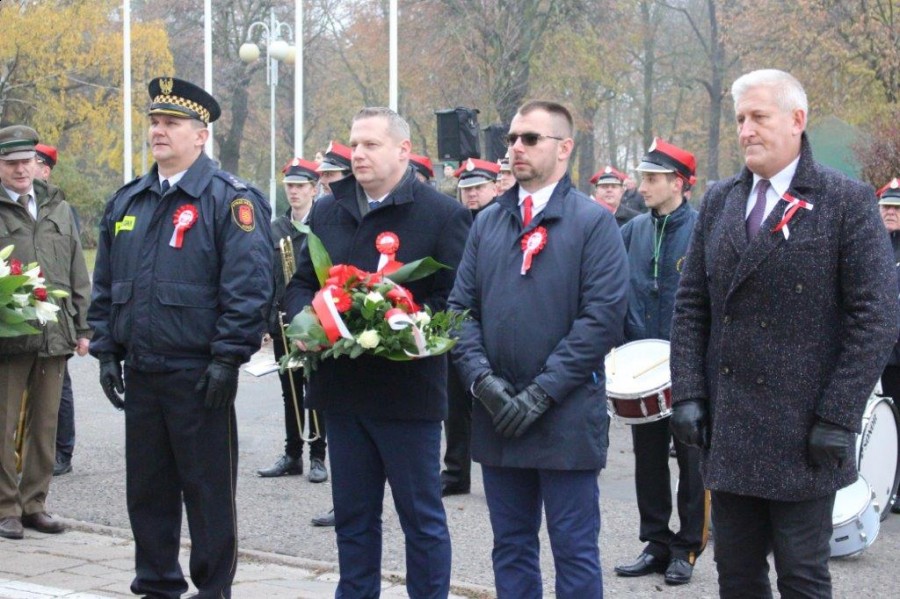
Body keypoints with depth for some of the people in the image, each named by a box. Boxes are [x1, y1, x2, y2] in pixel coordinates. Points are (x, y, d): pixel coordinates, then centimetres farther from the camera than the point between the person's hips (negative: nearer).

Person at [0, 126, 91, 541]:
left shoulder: (59, 209, 15)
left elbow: (78, 275, 17)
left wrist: (82, 327, 13)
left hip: (54, 335, 4)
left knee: (45, 425, 8)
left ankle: (34, 503, 17)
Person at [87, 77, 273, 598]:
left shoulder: (230, 200, -7)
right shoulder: (127, 202, 14)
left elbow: (249, 286, -13)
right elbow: (105, 285, 18)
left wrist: (227, 359, -17)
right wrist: (107, 350, 10)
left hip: (199, 375, -7)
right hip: (141, 373, 7)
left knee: (208, 489, 2)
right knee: (147, 487, 13)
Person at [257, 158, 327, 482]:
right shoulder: (275, 229, 11)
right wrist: (264, 319, 4)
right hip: (283, 321, 5)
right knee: (290, 391, 10)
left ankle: (318, 456, 8)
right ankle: (292, 455, 17)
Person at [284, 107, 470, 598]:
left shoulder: (442, 214, -4)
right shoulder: (328, 212, 12)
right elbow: (301, 282, 17)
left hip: (409, 389, -5)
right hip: (342, 387, 5)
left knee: (422, 516, 5)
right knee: (353, 516, 13)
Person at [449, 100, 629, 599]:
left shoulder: (593, 222, -4)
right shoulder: (487, 222, 12)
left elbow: (602, 317, -11)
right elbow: (461, 306, 10)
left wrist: (540, 393, -14)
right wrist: (481, 377, -7)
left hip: (567, 419, -5)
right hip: (496, 418, 5)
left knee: (574, 554, 1)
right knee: (511, 549, 13)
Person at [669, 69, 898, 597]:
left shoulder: (848, 202, -6)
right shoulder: (719, 202, 10)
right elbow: (691, 306, 11)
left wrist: (836, 418, -13)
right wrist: (688, 394, 1)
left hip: (802, 435, -5)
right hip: (727, 430, 5)